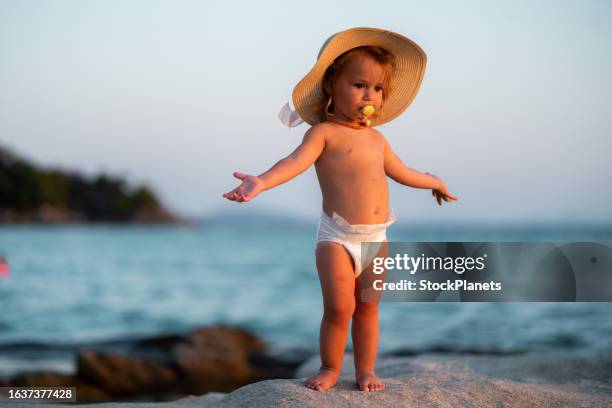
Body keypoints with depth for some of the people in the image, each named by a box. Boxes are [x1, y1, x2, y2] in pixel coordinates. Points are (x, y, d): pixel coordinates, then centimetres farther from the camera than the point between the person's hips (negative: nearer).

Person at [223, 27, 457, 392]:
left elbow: (400, 171, 32)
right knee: (339, 308, -10)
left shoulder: (376, 139, 14)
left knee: (368, 309, 10)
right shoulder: (325, 132, -7)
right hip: (337, 237, -6)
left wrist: (432, 181, 46)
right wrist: (261, 182, -41)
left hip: (376, 238, 6)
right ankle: (330, 369, 8)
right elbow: (296, 161, -23)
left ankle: (365, 369, 21)